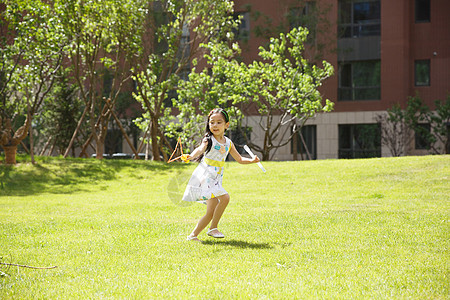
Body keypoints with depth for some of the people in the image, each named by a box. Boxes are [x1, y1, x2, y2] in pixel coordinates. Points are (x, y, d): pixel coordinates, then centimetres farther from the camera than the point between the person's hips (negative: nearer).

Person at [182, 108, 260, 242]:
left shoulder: (228, 143, 10)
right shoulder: (208, 140, -8)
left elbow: (239, 159, 22)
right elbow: (200, 149, -29)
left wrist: (252, 160, 6)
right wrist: (192, 156, -49)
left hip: (215, 180, 7)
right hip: (204, 177, -7)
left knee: (211, 213, 3)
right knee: (224, 198, -24)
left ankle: (193, 235, 13)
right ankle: (213, 228, -12)